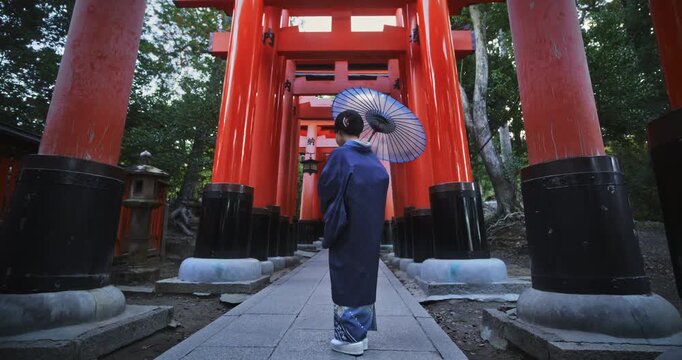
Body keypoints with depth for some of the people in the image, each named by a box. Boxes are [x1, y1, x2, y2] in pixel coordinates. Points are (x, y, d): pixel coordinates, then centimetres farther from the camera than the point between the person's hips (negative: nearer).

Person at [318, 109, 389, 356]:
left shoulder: (340, 155, -10)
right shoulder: (372, 158, 9)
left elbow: (325, 188, -9)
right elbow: (383, 182, 13)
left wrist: (330, 216, 10)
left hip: (347, 229, -6)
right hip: (370, 229, 7)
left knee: (346, 277, 3)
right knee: (365, 273, 14)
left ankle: (350, 337, 13)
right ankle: (361, 332, 24)